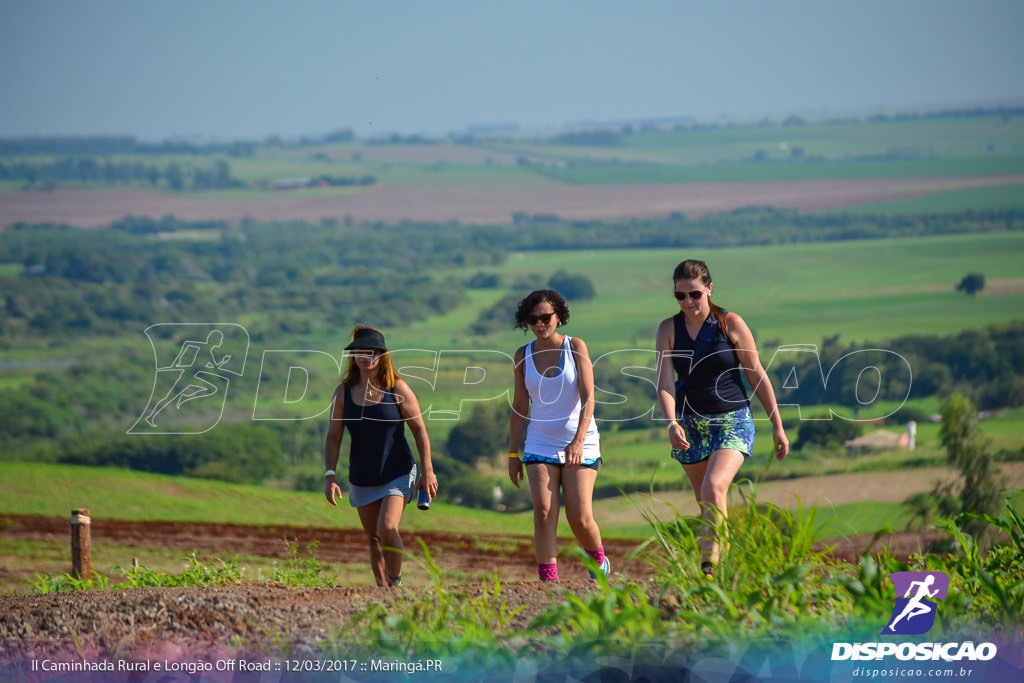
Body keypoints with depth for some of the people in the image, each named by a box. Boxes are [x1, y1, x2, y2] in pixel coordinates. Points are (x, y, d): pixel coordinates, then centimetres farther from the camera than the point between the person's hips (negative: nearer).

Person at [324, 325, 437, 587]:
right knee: (374, 539, 8)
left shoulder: (398, 389, -8)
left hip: (397, 474, -4)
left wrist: (427, 471, -6)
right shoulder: (344, 391, -1)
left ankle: (397, 582, -3)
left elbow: (419, 429, -3)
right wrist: (330, 476, -11)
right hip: (362, 479, 4)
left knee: (387, 529, -21)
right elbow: (333, 437, 0)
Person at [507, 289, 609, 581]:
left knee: (580, 518, -8)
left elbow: (588, 397, -11)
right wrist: (513, 453, 8)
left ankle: (599, 562, 22)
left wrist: (579, 440, -23)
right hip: (540, 446, 2)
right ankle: (549, 583, -14)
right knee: (544, 513, -15)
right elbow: (519, 407, 11)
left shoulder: (576, 347, -3)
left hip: (579, 445, -2)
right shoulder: (524, 355, 5)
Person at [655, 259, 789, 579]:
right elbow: (664, 383, -9)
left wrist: (777, 426, 0)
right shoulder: (669, 329, 0)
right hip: (690, 423, 4)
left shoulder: (730, 324, -7)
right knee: (706, 503, 11)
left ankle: (710, 564, -27)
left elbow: (757, 376, -2)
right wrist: (672, 424, -27)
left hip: (732, 421, -4)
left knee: (713, 487, -25)